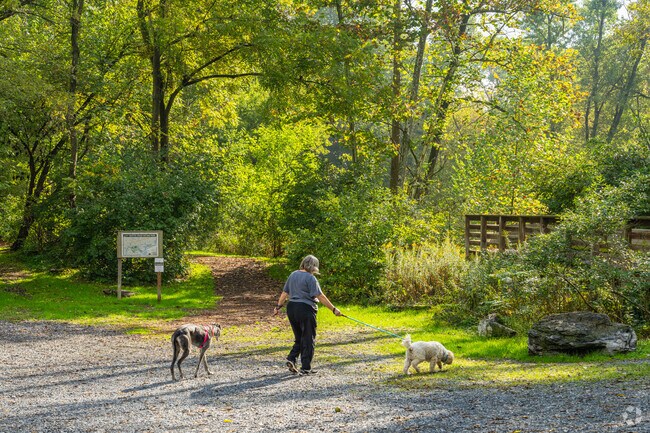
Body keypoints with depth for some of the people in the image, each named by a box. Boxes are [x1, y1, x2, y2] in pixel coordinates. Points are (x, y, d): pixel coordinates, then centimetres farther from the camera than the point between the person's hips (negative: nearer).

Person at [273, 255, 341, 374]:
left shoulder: (293, 275, 10)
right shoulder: (310, 278, -11)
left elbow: (285, 293, 13)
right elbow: (320, 296, -15)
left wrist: (278, 306, 21)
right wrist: (334, 309, -14)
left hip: (291, 308, 7)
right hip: (305, 309, -7)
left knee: (299, 338, 19)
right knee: (309, 339, 3)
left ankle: (291, 358, 1)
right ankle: (305, 368, 3)